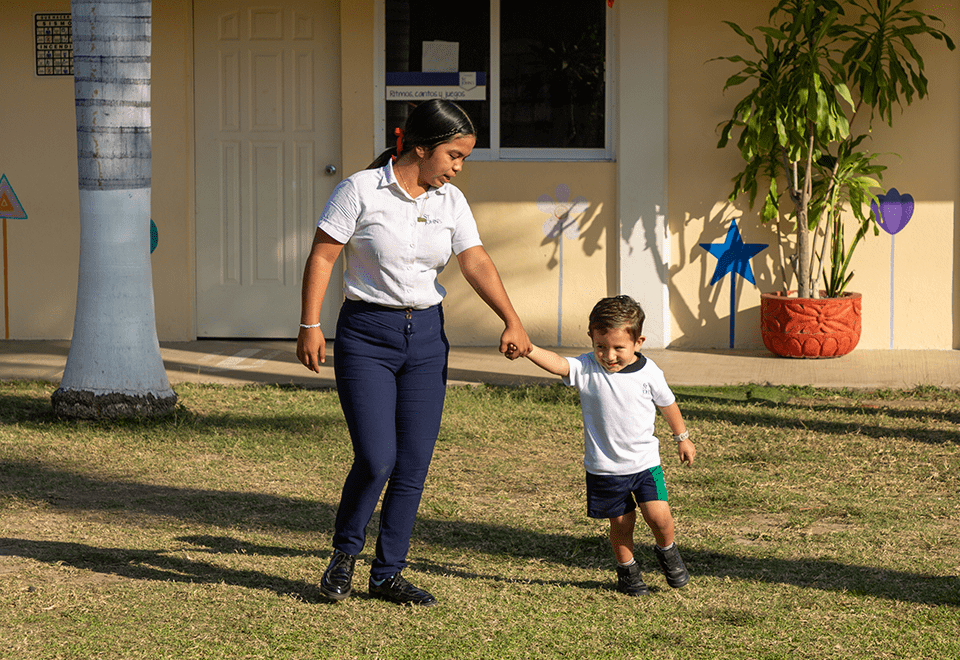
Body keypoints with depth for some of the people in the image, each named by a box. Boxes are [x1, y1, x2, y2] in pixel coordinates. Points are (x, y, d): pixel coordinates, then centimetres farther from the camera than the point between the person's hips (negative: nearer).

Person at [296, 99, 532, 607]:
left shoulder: (451, 203, 4)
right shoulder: (360, 191, -10)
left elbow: (477, 264, -5)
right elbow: (321, 258, -7)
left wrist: (511, 321, -19)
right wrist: (309, 326, -10)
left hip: (426, 336, 5)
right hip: (366, 335, -5)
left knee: (415, 463, 3)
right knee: (377, 459, -12)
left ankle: (388, 574, 16)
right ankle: (344, 554, 14)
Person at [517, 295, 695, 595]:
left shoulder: (649, 373, -8)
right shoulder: (586, 368, -12)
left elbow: (667, 404, 9)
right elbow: (556, 363, -30)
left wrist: (682, 438, 20)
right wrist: (528, 349, -49)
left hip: (644, 461, 0)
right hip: (604, 467, 0)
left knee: (658, 515, -9)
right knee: (621, 522, 7)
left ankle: (666, 551, 23)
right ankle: (627, 571, 30)